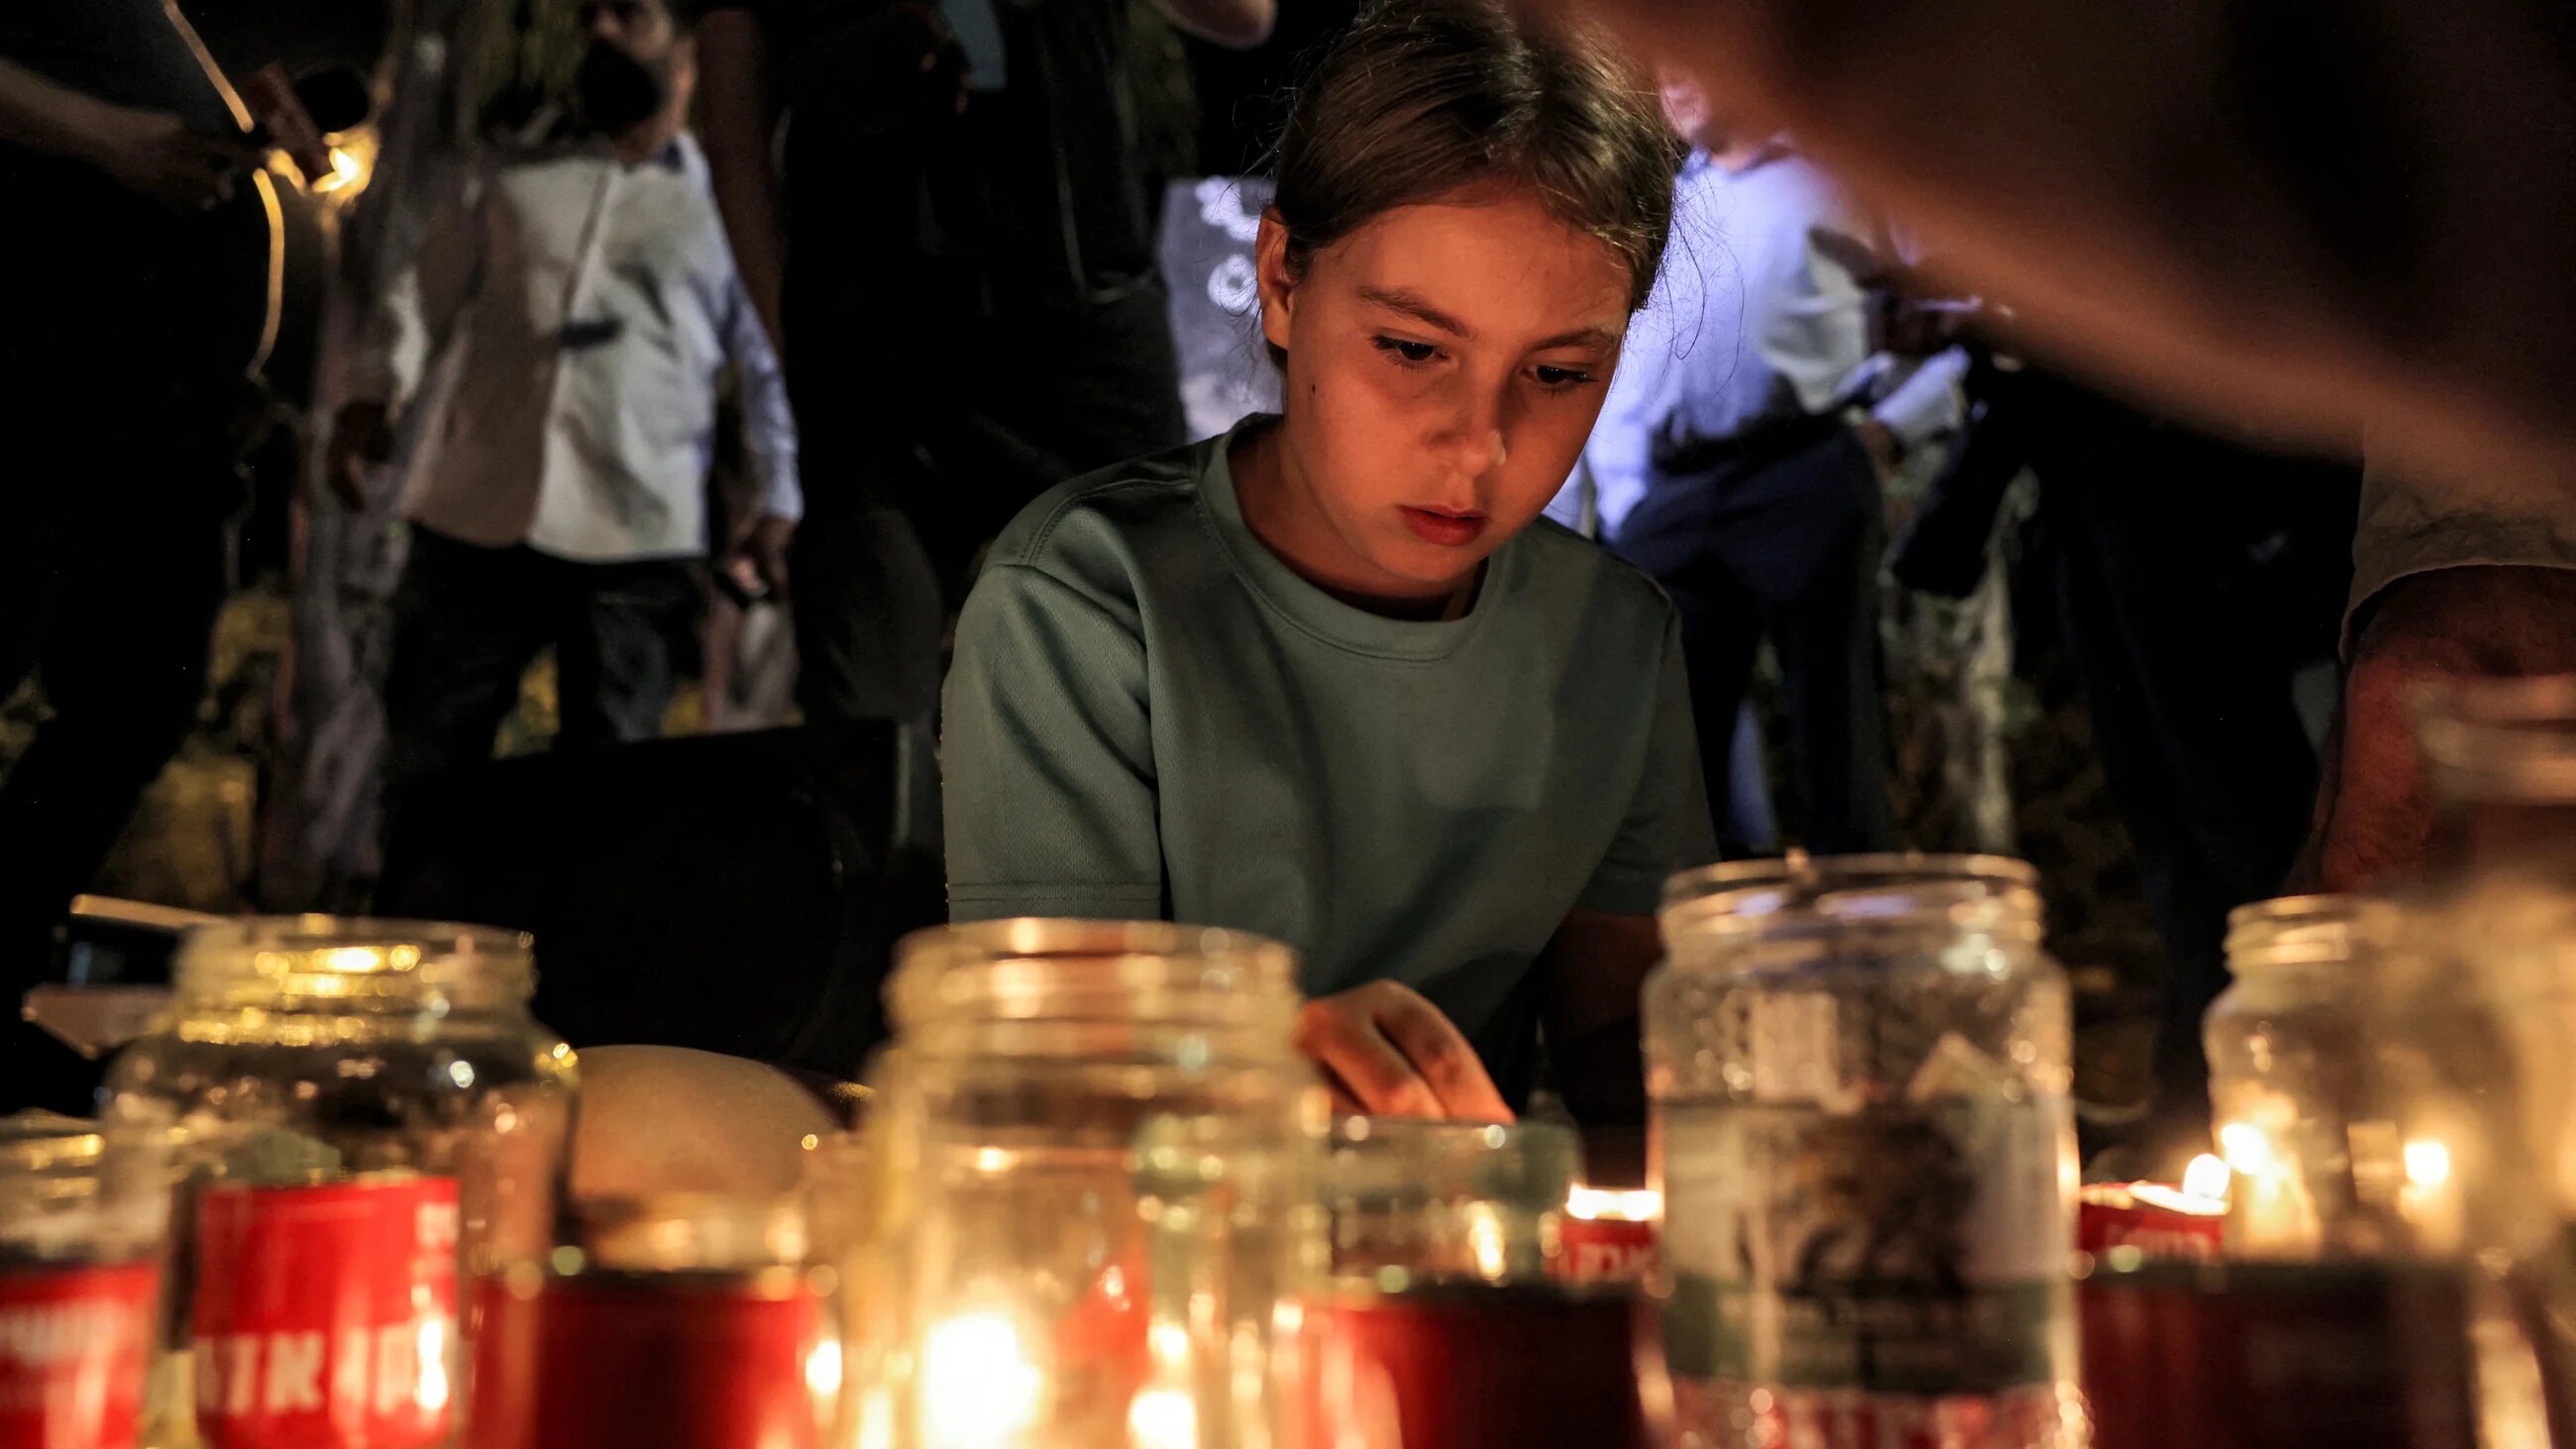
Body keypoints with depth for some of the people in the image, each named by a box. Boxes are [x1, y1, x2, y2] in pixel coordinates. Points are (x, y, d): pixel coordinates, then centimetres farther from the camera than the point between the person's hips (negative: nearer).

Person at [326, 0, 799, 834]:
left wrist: (779, 502, 3)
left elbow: (769, 357, 12)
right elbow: (425, 295, 16)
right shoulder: (512, 184, 19)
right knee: (425, 776, 4)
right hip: (475, 519, 2)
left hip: (634, 541, -2)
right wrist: (371, 393, -1)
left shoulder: (720, 204, 12)